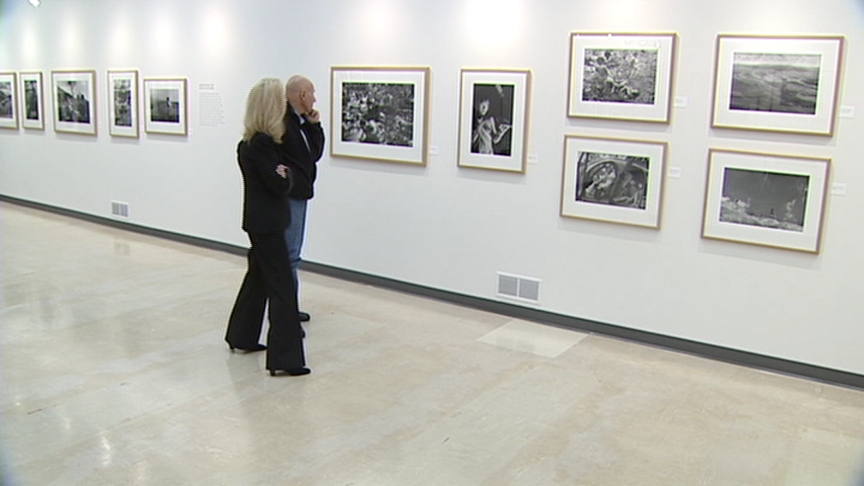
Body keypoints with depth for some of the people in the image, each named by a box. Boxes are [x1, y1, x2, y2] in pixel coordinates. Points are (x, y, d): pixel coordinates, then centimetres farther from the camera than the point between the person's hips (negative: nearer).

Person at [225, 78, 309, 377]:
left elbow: (280, 176, 14)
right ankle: (284, 359, -6)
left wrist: (283, 173, -4)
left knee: (258, 276, 21)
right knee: (281, 286, -8)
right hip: (266, 223, -10)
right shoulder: (262, 143, -19)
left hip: (260, 220, 10)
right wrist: (286, 174, -1)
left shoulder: (253, 141, 10)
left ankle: (242, 337, 36)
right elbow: (280, 185, -18)